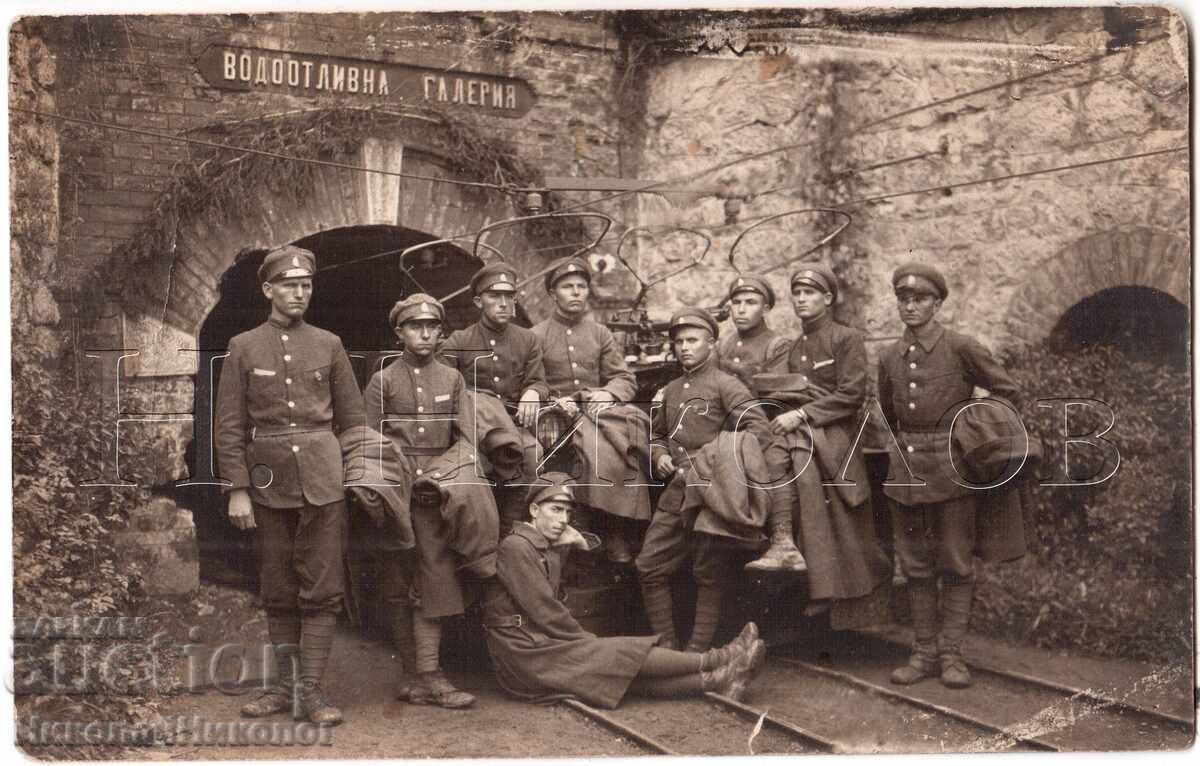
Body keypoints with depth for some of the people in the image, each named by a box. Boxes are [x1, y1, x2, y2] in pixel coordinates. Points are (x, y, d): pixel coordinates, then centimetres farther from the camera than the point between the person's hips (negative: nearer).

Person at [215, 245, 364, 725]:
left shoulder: (328, 345, 6)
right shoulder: (244, 347, 3)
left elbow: (352, 418, 9)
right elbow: (229, 425, 1)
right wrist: (237, 490, -5)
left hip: (322, 479, 0)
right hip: (269, 481, 0)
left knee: (321, 590, -2)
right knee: (278, 592, 8)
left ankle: (310, 691, 2)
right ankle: (285, 685, 19)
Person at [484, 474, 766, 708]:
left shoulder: (548, 550, 20)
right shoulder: (516, 547, -11)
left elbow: (558, 607, 13)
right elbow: (542, 611, -16)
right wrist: (585, 639, -8)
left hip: (543, 643, 8)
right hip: (525, 655, -8)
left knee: (624, 671, -10)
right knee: (622, 653, -15)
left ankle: (712, 680, -23)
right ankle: (713, 661, -12)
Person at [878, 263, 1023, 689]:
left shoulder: (960, 348, -5)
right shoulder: (889, 358, 9)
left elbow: (1006, 391, 3)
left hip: (951, 465, -4)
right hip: (905, 468, 5)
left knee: (956, 564, 1)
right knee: (915, 566, 8)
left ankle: (950, 653, 9)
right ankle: (924, 653, 16)